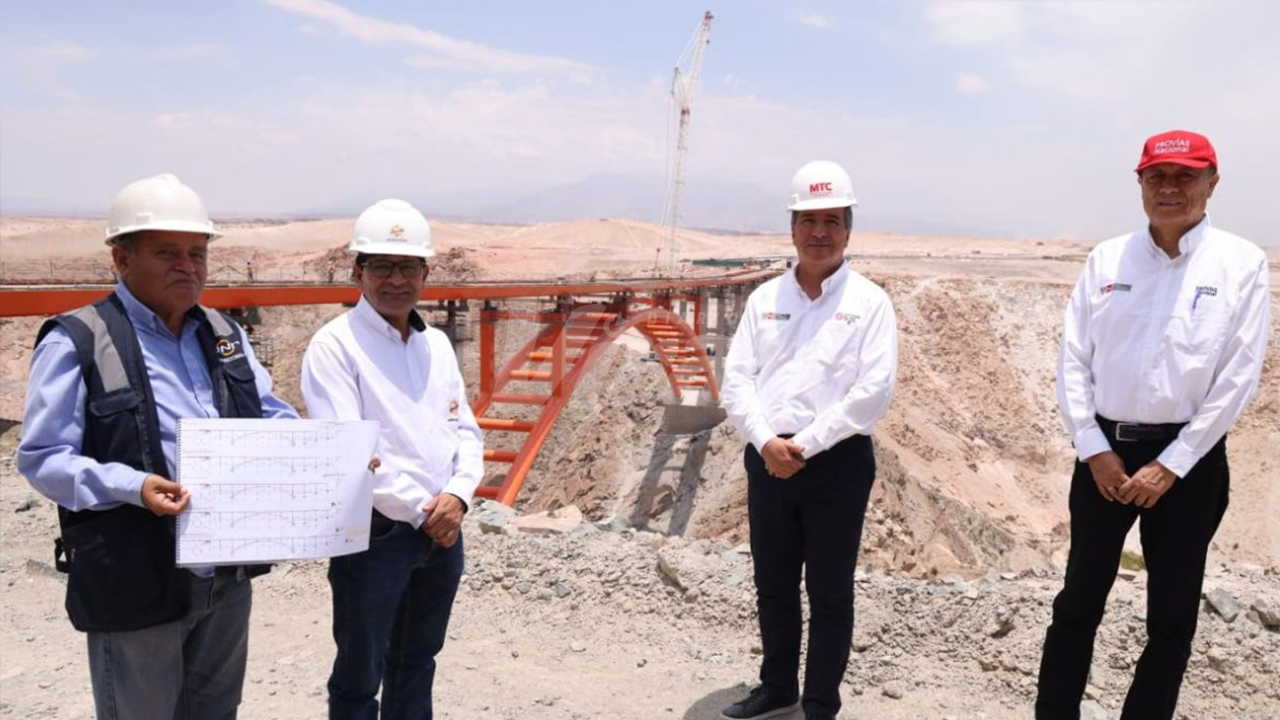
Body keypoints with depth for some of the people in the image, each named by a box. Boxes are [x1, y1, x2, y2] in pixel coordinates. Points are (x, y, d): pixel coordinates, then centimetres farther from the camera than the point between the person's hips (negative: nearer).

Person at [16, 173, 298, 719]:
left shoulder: (224, 333, 10)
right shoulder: (77, 342, -9)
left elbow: (272, 417, 14)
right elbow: (41, 457, -11)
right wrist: (132, 486, -26)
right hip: (137, 586, -6)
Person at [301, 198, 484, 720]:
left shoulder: (437, 344, 10)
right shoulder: (335, 345, -11)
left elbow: (465, 429, 9)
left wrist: (457, 495, -10)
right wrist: (421, 512, -15)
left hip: (443, 530, 6)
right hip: (373, 534, -6)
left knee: (418, 665, 21)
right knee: (360, 675, 8)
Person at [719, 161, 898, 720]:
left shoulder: (868, 301, -2)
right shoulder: (765, 298, 9)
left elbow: (874, 389, -12)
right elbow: (736, 378, 4)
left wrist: (805, 445, -15)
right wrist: (766, 441, -12)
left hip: (837, 462, -4)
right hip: (768, 459, 4)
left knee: (829, 594, 6)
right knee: (773, 586, 15)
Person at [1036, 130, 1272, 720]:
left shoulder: (1241, 263, -4)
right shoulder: (1106, 258, 2)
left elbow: (1238, 377, -8)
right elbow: (1073, 360, 1)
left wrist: (1171, 464, -11)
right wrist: (1094, 449, -7)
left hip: (1189, 456, -2)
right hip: (1104, 449, 2)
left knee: (1172, 613, 10)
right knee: (1079, 599, 11)